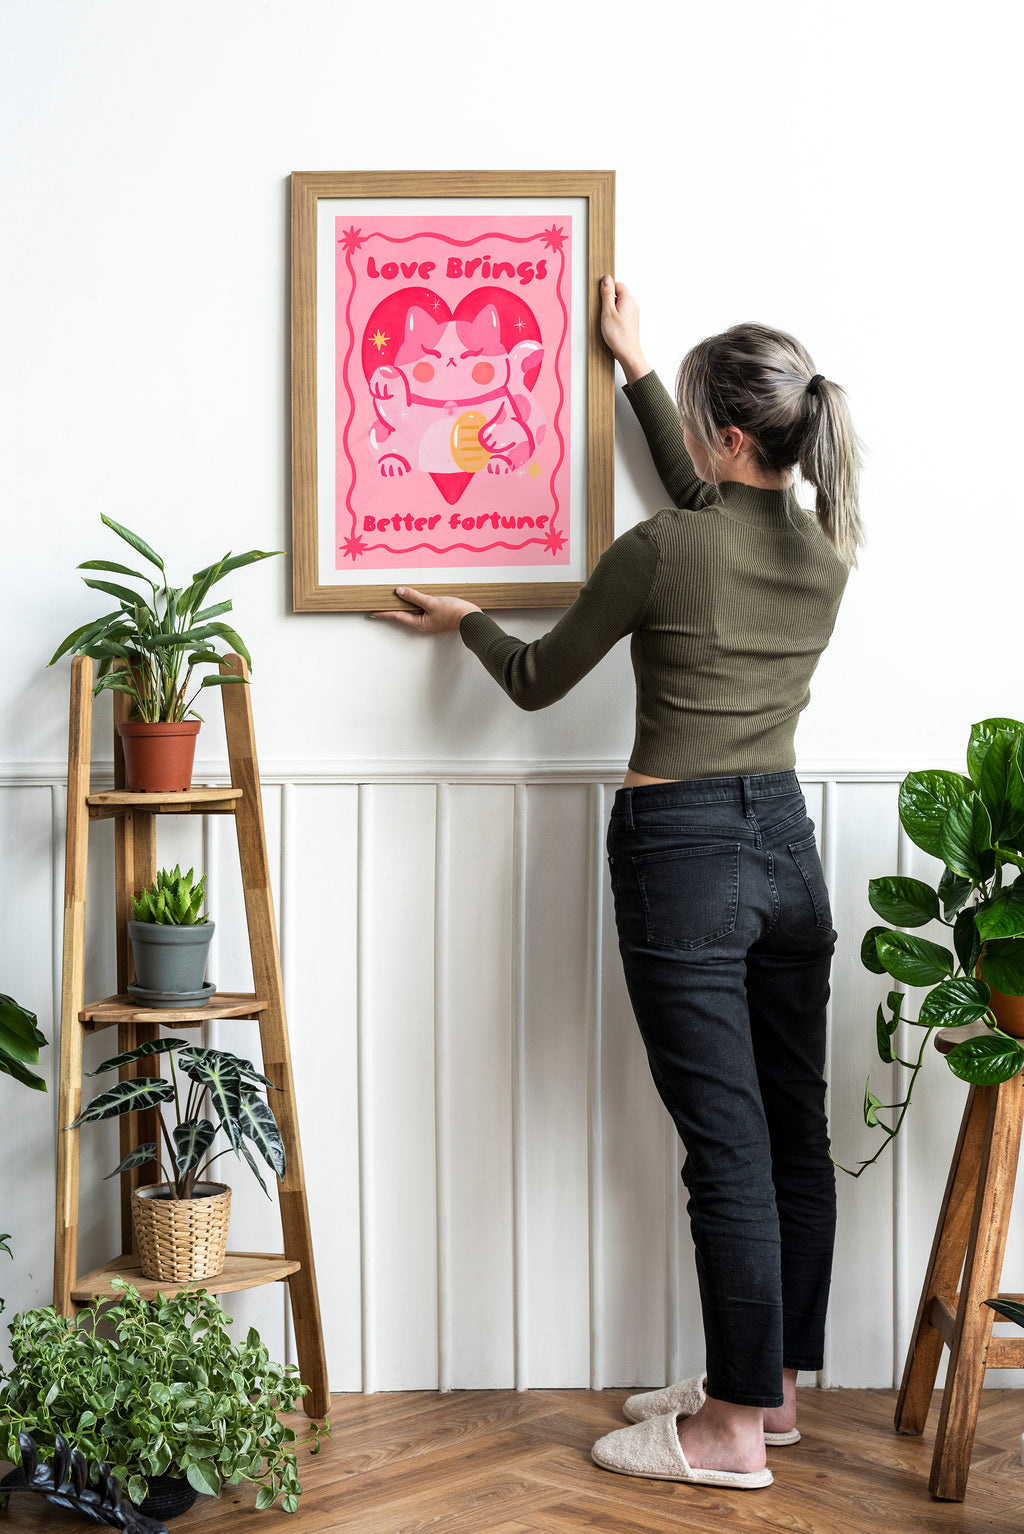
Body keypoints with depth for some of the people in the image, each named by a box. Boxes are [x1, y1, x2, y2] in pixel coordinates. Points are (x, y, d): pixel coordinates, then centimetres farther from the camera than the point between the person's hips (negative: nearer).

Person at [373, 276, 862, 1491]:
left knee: (728, 1148, -4)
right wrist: (635, 367, 35)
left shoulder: (662, 552, -15)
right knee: (795, 1131, 12)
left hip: (684, 851, -7)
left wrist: (463, 621, 21)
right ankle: (772, 1383, 25)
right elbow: (712, 506, 27)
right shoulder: (825, 550, 4)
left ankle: (733, 1429, 6)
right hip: (787, 842, 7)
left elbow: (538, 681, 0)